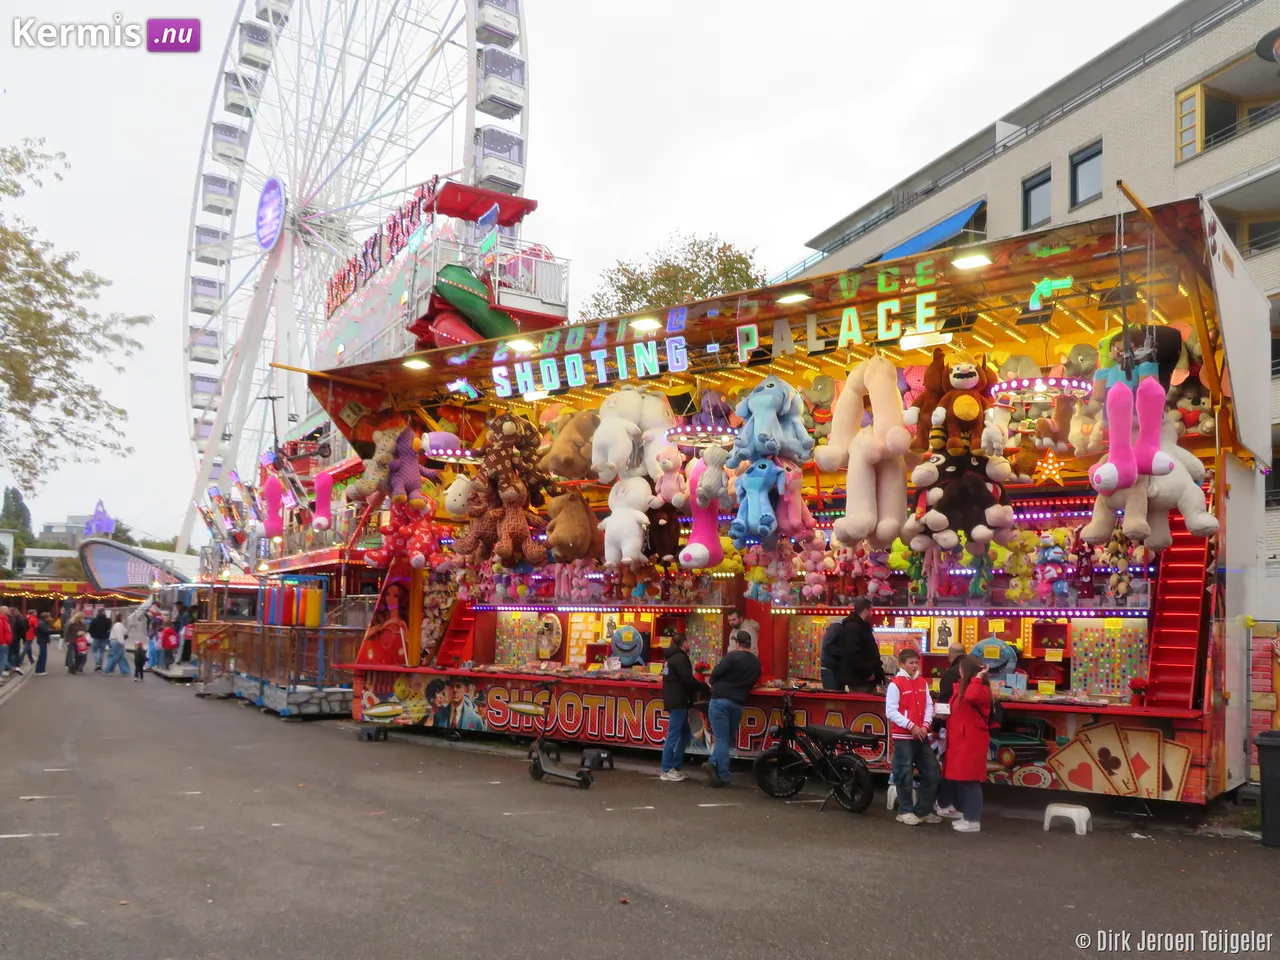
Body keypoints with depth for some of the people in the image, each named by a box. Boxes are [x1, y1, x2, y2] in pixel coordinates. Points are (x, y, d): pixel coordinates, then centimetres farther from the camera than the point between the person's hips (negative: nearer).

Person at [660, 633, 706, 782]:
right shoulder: (681, 658, -13)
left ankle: (675, 767, 17)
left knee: (685, 734, 14)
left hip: (674, 701, 10)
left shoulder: (672, 658, 18)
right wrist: (705, 687, -7)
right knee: (673, 735, -7)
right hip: (678, 703, -10)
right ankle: (667, 771, -4)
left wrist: (699, 688, 12)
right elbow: (688, 680, -20)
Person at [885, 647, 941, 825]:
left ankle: (923, 810, 23)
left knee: (932, 773, 10)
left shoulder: (922, 682, 9)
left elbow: (928, 705, 9)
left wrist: (925, 725, -8)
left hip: (921, 736, 6)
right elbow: (890, 712, -13)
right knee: (905, 775, 1)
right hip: (903, 736, -6)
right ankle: (905, 811, 15)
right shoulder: (895, 684, -10)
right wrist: (911, 726, -18)